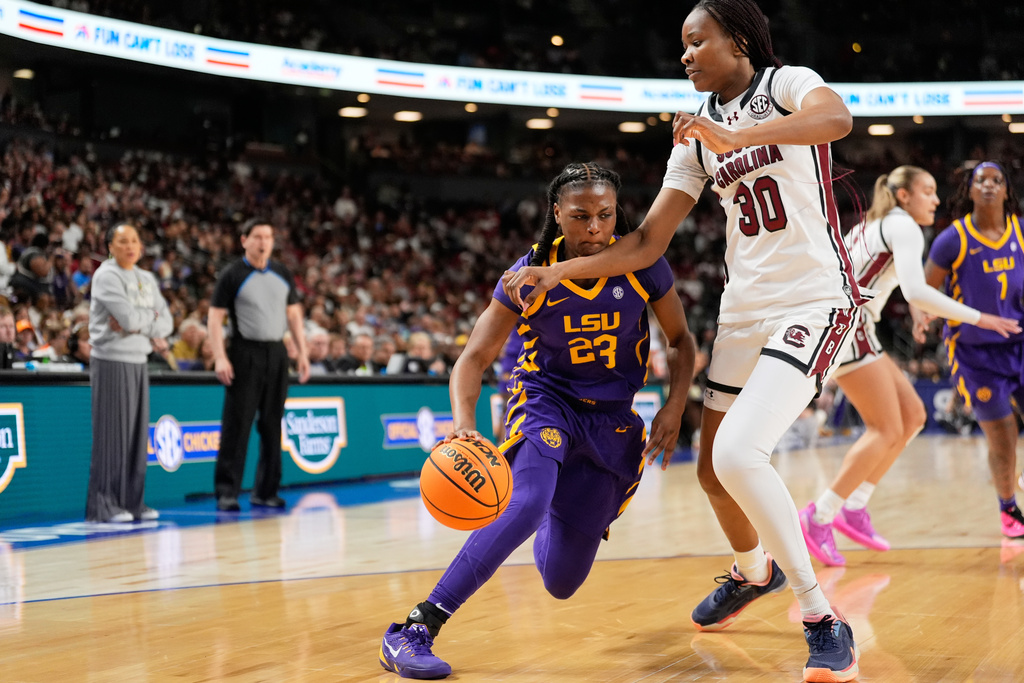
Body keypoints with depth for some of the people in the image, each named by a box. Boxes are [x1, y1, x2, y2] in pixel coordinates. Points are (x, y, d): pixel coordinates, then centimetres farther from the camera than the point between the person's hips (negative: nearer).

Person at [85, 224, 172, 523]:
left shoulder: (147, 279, 15)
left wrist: (138, 324, -8)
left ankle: (132, 501, 13)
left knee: (137, 433, 7)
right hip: (111, 361, -7)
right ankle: (103, 505, -2)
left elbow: (166, 323, 8)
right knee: (112, 434, -6)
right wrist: (152, 316, 1)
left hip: (138, 362, 7)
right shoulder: (106, 276, -7)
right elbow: (130, 318, -18)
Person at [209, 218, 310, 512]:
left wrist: (302, 352, 9)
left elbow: (293, 314, 16)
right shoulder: (232, 275, -3)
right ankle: (226, 492, -2)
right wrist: (220, 357, -15)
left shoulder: (282, 274, 11)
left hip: (277, 353, 5)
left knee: (272, 426, 8)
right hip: (246, 353, -5)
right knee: (236, 425, -6)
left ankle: (266, 491, 16)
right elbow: (215, 317, -6)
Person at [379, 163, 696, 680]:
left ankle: (550, 518, 41)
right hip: (546, 400, -2)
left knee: (561, 582, 2)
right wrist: (463, 423, -35)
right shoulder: (530, 274, -17)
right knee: (526, 503, -36)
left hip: (612, 419, 2)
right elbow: (475, 357, -16)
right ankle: (415, 630, -33)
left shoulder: (642, 264, -14)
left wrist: (674, 408, -13)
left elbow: (681, 341, 2)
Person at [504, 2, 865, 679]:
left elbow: (837, 118, -31)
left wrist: (736, 137, -44)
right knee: (714, 469, 15)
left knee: (739, 452, -25)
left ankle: (823, 622, -13)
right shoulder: (697, 134, 13)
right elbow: (648, 243, 12)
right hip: (744, 310, 8)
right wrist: (558, 273, 3)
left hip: (816, 299, -7)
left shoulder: (787, 83, -6)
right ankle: (753, 570, 47)